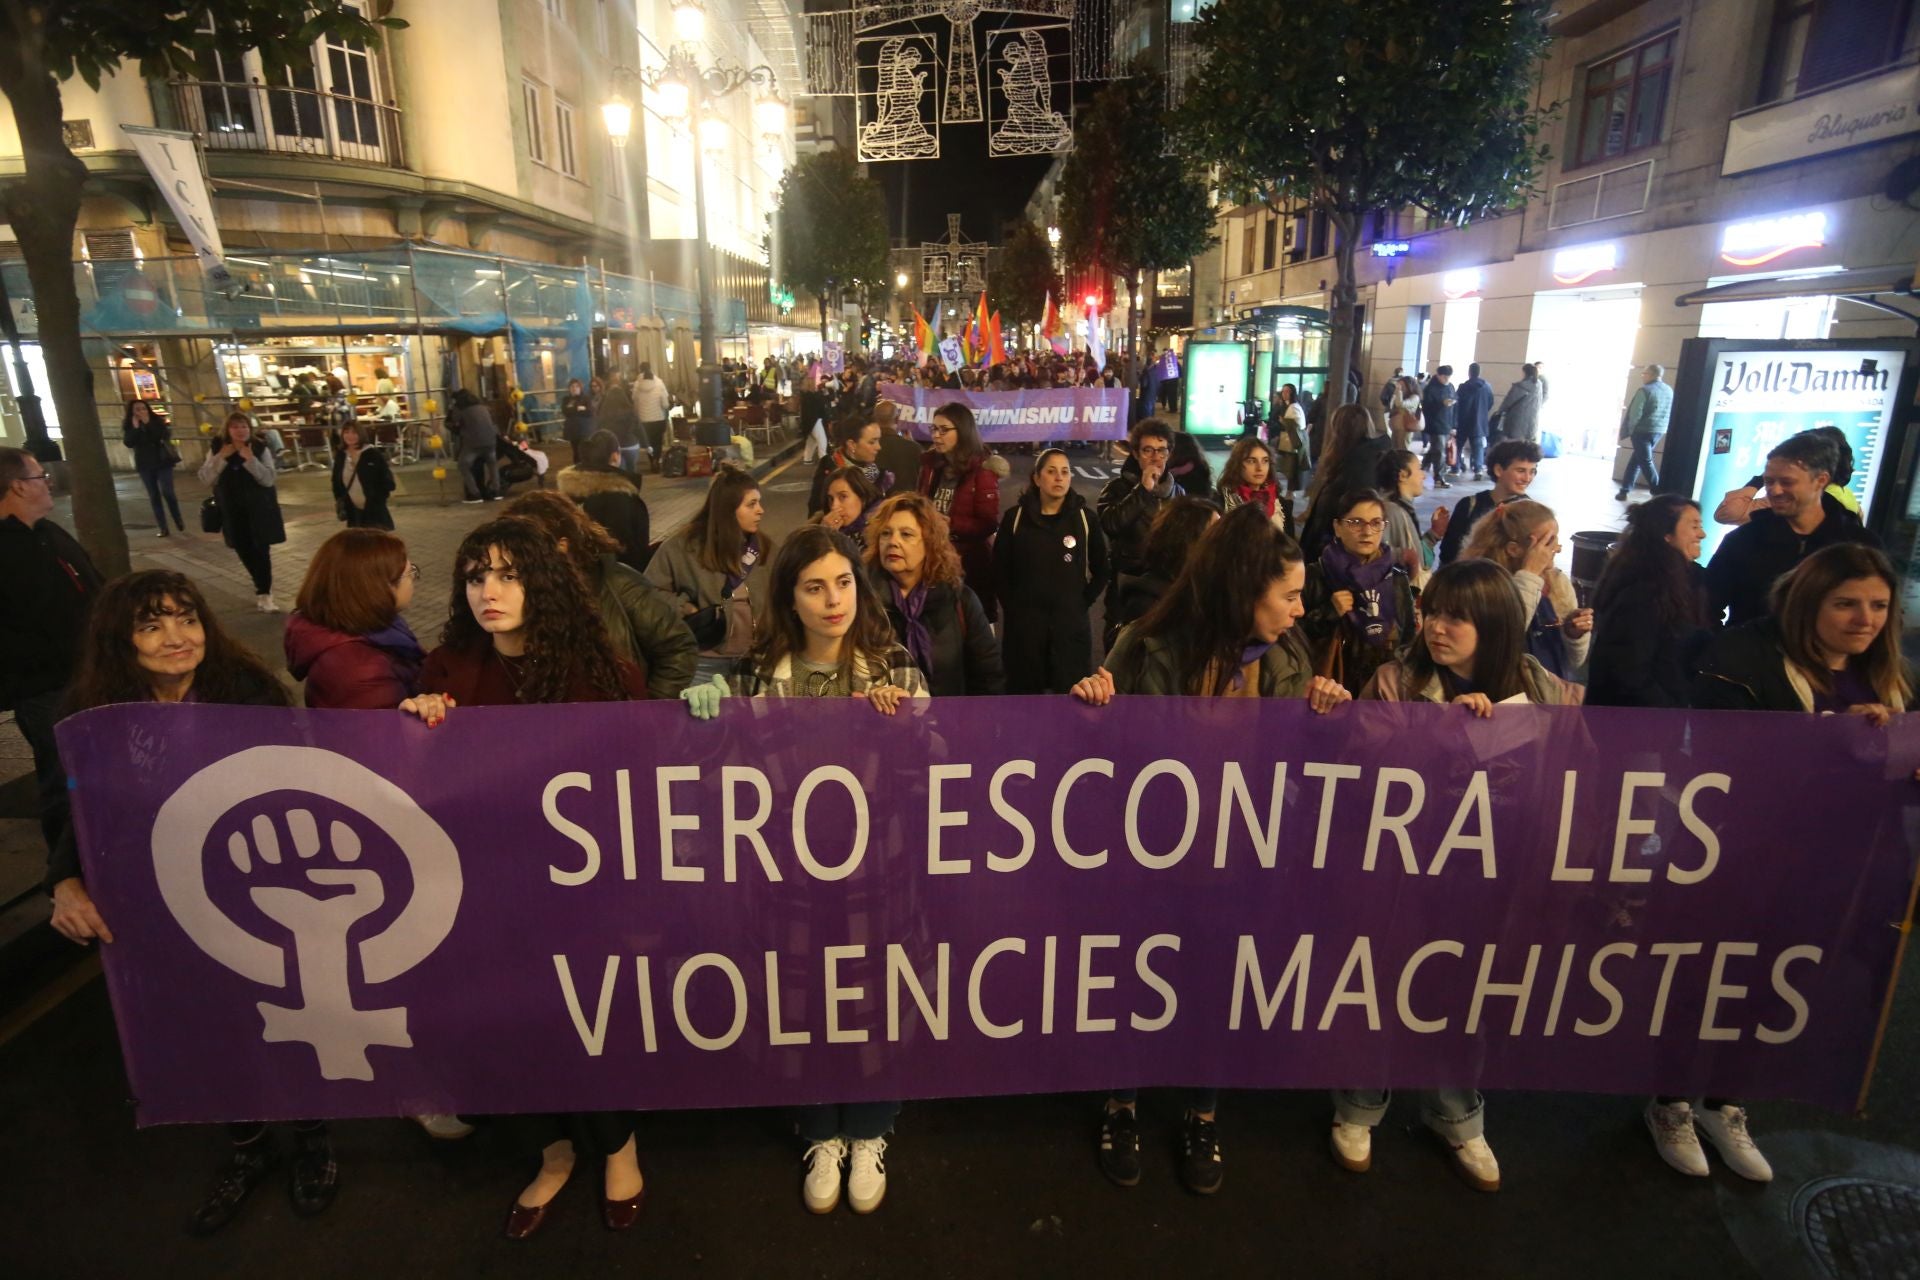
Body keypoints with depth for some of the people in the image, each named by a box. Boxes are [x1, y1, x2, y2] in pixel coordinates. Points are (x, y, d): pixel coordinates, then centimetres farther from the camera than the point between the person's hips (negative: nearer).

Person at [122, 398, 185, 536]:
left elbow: (165, 436, -17)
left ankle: (179, 522, 9)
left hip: (162, 462, -2)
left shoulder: (157, 420, -2)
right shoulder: (128, 425, 2)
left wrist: (148, 424, -20)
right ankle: (163, 528, 5)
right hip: (145, 465, 2)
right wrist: (135, 428, -18)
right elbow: (128, 443, -11)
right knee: (154, 496, 4)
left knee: (167, 493, -9)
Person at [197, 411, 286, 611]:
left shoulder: (261, 448, -6)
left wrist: (250, 459, -25)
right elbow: (205, 479, -8)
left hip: (259, 508, -3)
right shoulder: (217, 450, 0)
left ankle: (264, 593, 0)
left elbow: (268, 479, -15)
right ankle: (262, 585, 31)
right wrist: (221, 458, -17)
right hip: (232, 510, 3)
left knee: (261, 550, -5)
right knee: (244, 550, 10)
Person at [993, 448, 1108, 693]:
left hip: (1071, 623, 0)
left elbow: (1101, 570, 9)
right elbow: (1000, 569, 6)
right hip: (1023, 622, 0)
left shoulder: (1085, 518, 2)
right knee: (1024, 691, 8)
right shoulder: (1015, 517, 1)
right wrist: (1011, 606, 1)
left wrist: (1083, 602, 1)